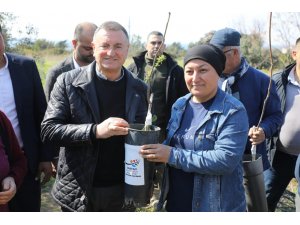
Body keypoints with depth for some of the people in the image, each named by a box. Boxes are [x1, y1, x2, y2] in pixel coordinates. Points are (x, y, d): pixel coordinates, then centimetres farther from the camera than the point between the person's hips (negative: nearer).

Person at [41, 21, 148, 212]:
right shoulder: (68, 82, -7)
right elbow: (48, 130, -11)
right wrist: (95, 131, -24)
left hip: (123, 192, 2)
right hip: (78, 192, -1)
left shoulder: (140, 89, 0)